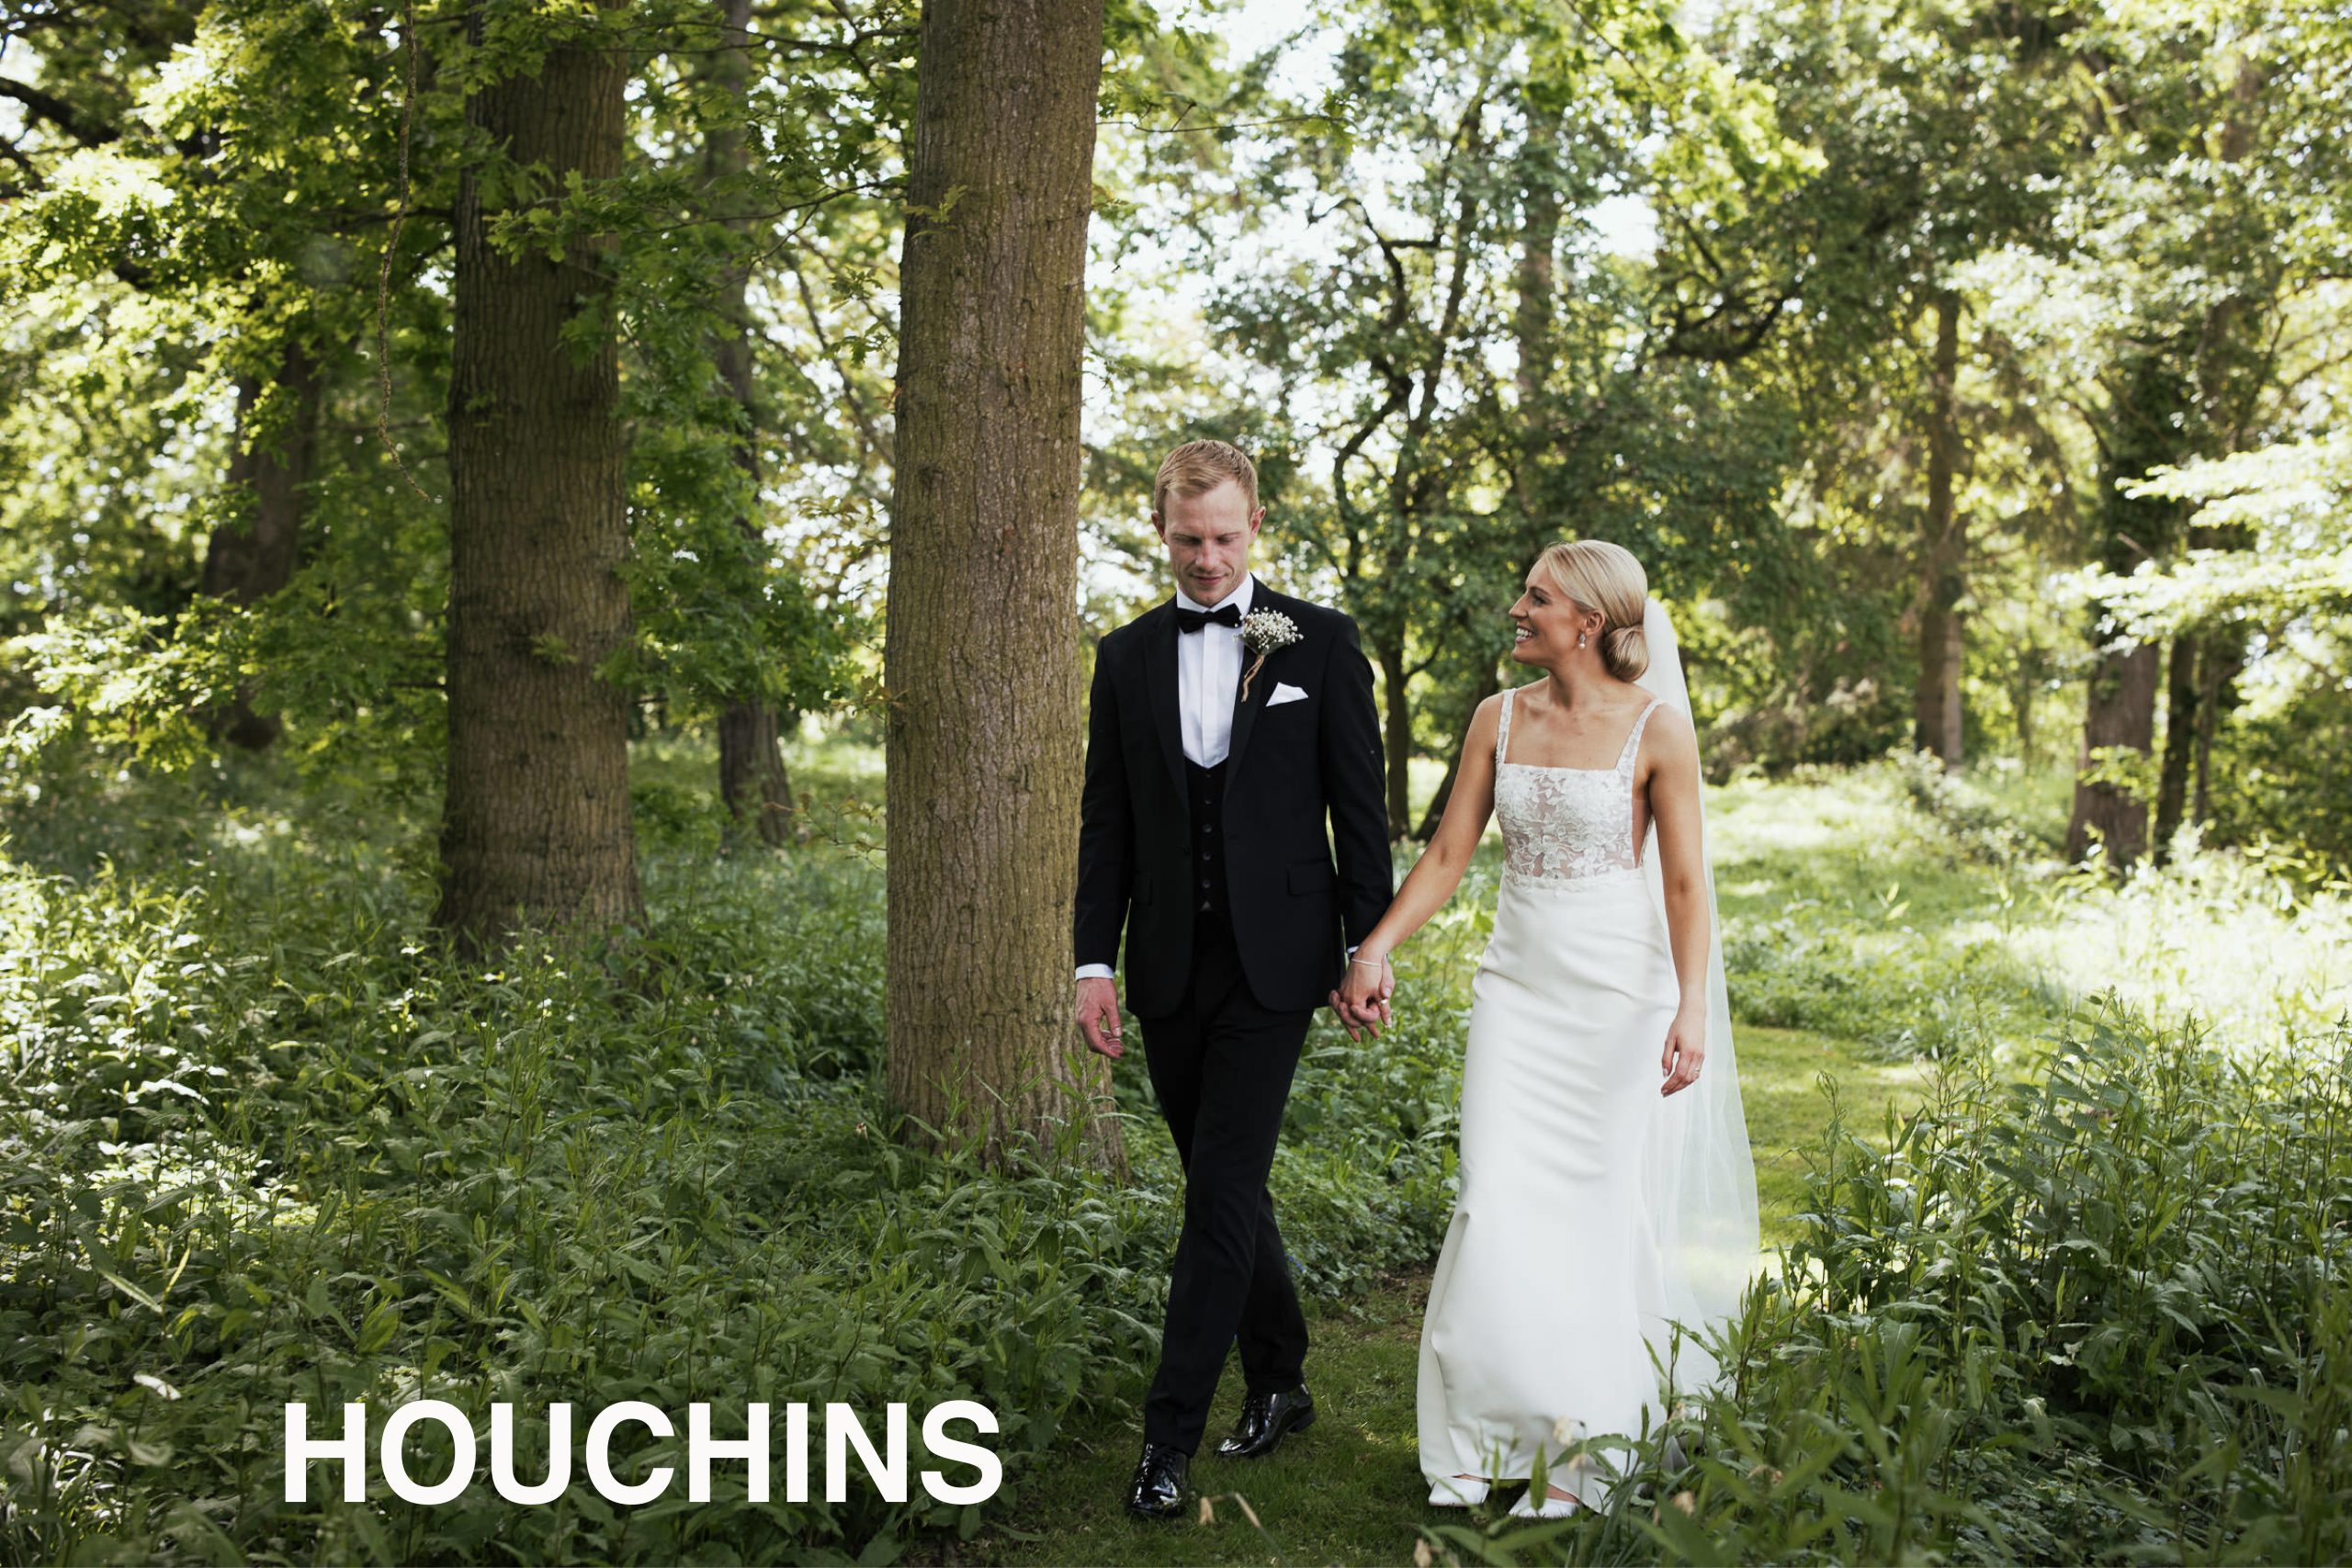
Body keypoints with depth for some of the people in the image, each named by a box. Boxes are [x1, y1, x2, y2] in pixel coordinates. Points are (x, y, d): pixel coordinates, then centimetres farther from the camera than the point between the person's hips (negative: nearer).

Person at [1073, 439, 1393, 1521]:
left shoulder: (1320, 642, 0)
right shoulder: (1127, 657, 8)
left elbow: (1359, 807, 0)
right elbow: (1106, 822, 8)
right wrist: (1094, 961, 2)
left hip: (1272, 962, -4)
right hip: (1169, 969, 4)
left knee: (1222, 1190, -8)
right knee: (1224, 1188, 12)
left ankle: (1170, 1434, -2)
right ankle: (1279, 1385, 29)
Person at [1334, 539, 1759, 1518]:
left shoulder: (1656, 728, -7)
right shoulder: (1499, 719, 5)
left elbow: (1686, 882, -10)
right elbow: (1448, 853, 7)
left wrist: (1693, 1009, -20)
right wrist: (1375, 950, -4)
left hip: (1620, 995, -3)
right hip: (1519, 986, 4)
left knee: (1598, 1213, 3)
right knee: (1498, 1206, -2)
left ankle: (1578, 1449, 16)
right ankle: (1490, 1433, 12)